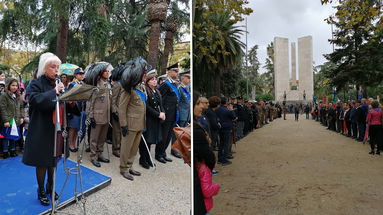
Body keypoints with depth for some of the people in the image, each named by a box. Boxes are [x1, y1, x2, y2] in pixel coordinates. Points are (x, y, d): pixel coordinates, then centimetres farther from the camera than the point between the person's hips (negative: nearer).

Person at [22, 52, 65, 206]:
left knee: (52, 160, 17)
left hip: (55, 129, 5)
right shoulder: (36, 84, -9)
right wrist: (53, 92, -26)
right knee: (42, 162, 7)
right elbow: (35, 100, -26)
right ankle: (41, 192, 26)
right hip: (41, 130, -5)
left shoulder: (57, 84, 7)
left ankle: (50, 187, 35)